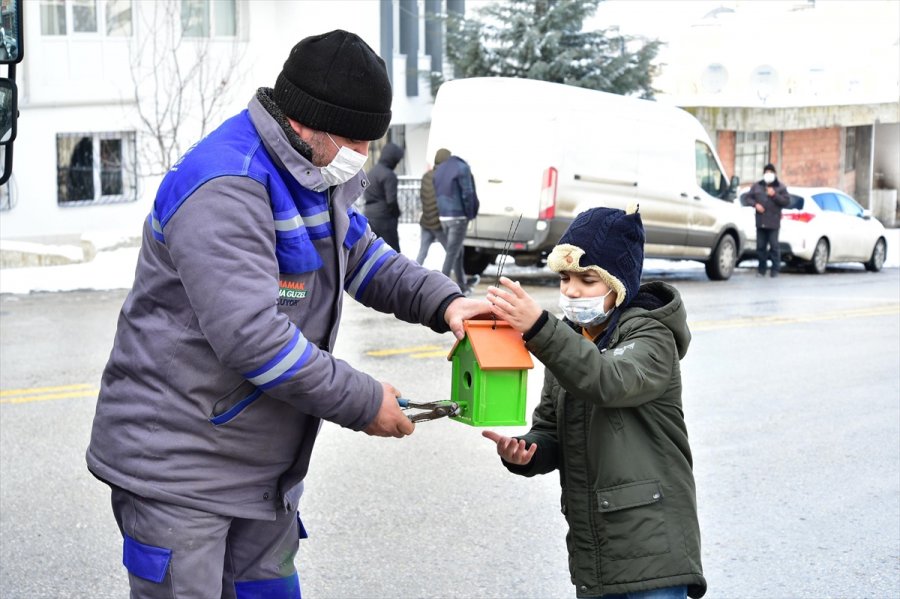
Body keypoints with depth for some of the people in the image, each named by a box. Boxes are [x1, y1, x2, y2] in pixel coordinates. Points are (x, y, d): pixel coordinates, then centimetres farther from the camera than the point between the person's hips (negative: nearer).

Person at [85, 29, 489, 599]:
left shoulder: (316, 175, 8)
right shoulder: (224, 187, -24)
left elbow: (365, 257, 20)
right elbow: (250, 336, -30)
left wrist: (442, 301, -1)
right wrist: (365, 403, -21)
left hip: (265, 466, 9)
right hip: (177, 469, -9)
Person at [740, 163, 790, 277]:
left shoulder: (780, 187, 6)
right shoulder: (757, 186, 13)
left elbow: (786, 201, -1)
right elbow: (746, 197, 11)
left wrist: (774, 195, -12)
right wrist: (755, 204, -5)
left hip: (773, 223, -3)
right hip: (760, 222, 3)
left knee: (774, 246, -5)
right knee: (760, 246, 4)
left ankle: (775, 269, 0)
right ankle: (761, 269, 12)